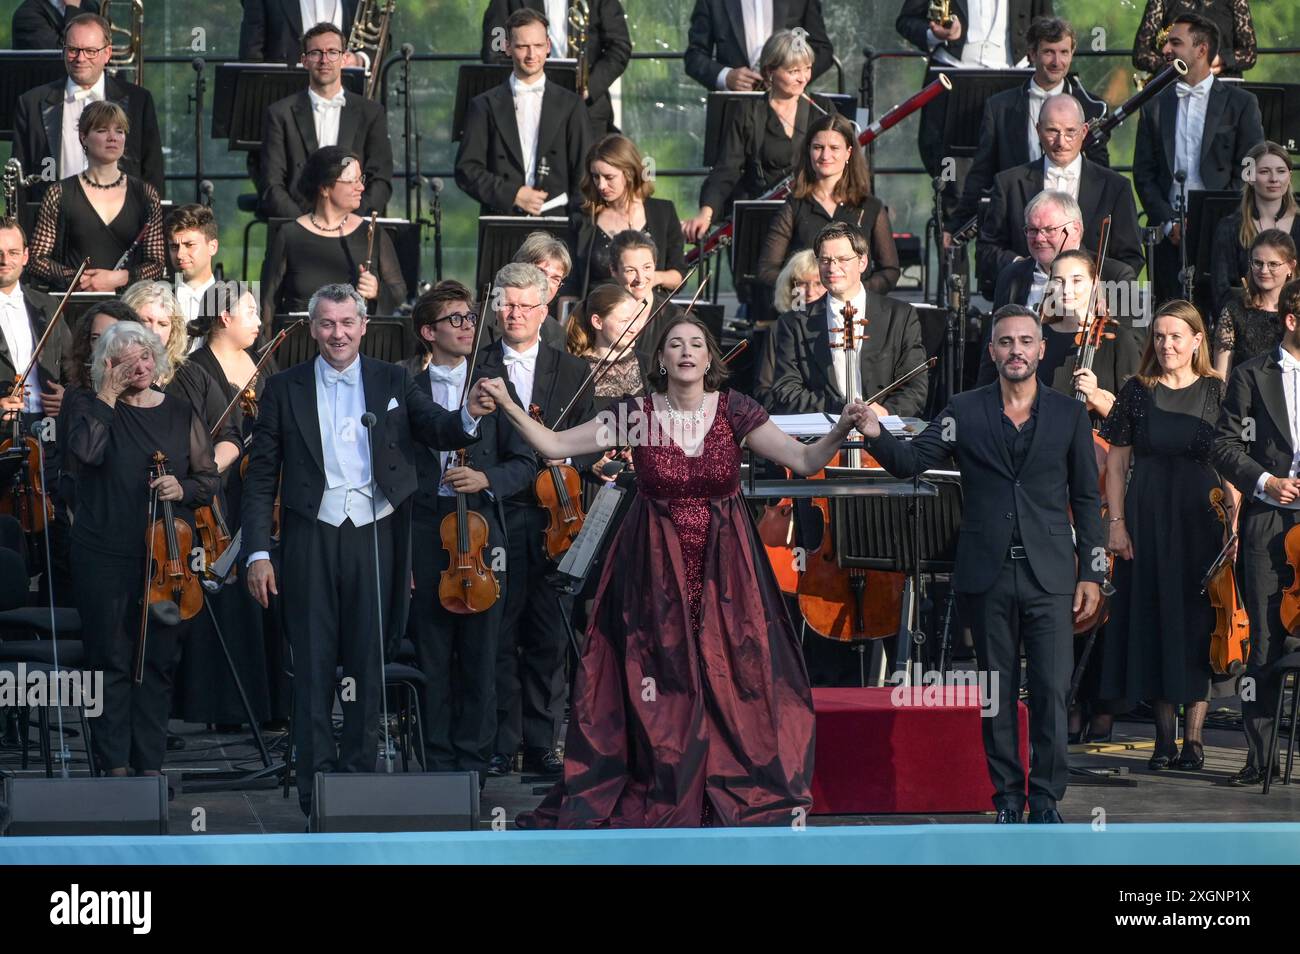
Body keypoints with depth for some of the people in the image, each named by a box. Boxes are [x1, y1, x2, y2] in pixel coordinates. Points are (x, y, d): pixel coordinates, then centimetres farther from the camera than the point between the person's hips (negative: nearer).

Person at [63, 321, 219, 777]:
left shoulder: (180, 414, 10)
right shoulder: (90, 407, 2)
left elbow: (209, 478, 13)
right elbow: (83, 453, -19)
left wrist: (182, 489, -8)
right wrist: (107, 397, -13)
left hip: (167, 555, 2)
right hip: (105, 557, -2)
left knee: (159, 662, 4)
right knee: (111, 661, 0)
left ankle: (150, 763, 11)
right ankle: (114, 764, 5)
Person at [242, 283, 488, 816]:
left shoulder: (392, 382, 8)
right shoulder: (284, 390, 4)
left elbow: (438, 432, -2)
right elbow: (261, 477, 3)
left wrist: (470, 416, -25)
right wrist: (257, 552, -5)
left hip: (374, 537, 1)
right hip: (312, 538, -1)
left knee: (368, 664, 7)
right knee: (314, 666, 1)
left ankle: (360, 774, 15)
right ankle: (315, 784, 5)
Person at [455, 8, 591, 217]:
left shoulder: (570, 105, 12)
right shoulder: (485, 106, 10)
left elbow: (583, 173, 11)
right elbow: (466, 170, 5)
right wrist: (513, 195, -6)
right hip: (501, 220, 0)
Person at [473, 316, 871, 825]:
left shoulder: (732, 410, -4)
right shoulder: (637, 414, -3)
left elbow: (805, 460, -9)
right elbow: (555, 445, -3)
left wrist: (842, 428, -26)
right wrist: (507, 406, -13)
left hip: (723, 565, 0)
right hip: (655, 567, 0)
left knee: (729, 672, -3)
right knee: (662, 674, -1)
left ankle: (738, 790, 10)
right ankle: (662, 793, 11)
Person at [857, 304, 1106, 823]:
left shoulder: (1069, 414, 6)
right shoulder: (965, 411, 5)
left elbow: (1086, 498, 8)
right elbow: (911, 461, -2)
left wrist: (1091, 573, 3)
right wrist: (877, 435, -23)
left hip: (1050, 575, 0)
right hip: (987, 575, 1)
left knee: (1051, 690, -6)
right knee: (998, 690, 5)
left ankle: (1045, 799, 2)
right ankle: (1007, 798, 12)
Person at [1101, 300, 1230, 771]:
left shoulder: (1217, 393, 1)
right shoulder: (1137, 392, 4)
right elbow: (1117, 462, 5)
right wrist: (1116, 522, -3)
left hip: (1202, 520, -1)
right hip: (1147, 519, 1)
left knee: (1198, 620, -1)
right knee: (1154, 616, 2)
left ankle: (1194, 734, 3)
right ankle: (1164, 735, 7)